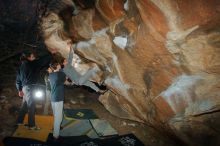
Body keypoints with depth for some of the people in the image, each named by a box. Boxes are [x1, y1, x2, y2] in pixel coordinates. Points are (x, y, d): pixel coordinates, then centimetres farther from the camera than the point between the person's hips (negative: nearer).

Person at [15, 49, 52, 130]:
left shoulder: (22, 66, 13)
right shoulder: (30, 64, -11)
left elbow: (18, 79, 15)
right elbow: (42, 60, -10)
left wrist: (20, 89, 18)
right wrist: (51, 54, -1)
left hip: (25, 87, 9)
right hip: (29, 87, -9)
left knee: (24, 105, 18)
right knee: (31, 106, -4)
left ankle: (19, 121, 27)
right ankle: (32, 125, 0)